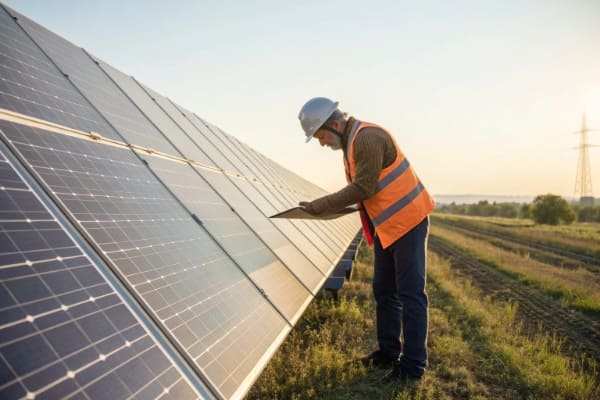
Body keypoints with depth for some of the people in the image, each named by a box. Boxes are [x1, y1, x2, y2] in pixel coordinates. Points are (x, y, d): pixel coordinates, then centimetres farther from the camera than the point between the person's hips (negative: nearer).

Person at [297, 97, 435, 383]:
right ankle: (388, 352, 26)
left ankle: (413, 365, 6)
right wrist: (327, 207, 0)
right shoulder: (351, 143, 12)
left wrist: (320, 206, -18)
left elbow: (364, 188, -23)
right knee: (384, 291, 14)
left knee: (410, 294, -4)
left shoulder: (367, 137, -20)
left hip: (407, 221, -10)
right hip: (386, 225, 10)